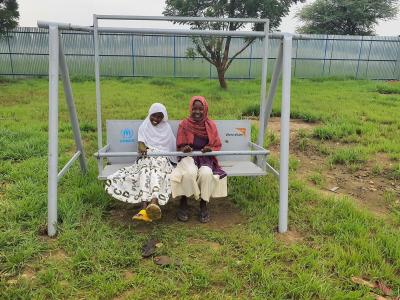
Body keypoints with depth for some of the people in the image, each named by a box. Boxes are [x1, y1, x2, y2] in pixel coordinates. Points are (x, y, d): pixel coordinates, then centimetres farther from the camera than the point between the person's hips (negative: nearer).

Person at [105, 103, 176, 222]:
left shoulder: (166, 128, 20)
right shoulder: (144, 127, 19)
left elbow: (174, 147, 13)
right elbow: (140, 144, 1)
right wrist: (142, 148, -22)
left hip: (162, 158, 0)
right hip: (146, 158, 1)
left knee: (156, 169, -37)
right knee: (145, 170, -36)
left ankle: (154, 203, -61)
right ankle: (145, 208, -52)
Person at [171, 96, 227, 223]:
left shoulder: (211, 125, 4)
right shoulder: (184, 124, 1)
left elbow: (217, 145, 7)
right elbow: (179, 146, 4)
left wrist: (210, 149, -16)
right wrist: (185, 149, -19)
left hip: (206, 157, 1)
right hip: (189, 157, -1)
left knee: (206, 173, -34)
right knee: (189, 173, -35)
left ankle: (204, 204, -12)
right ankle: (183, 203, -12)